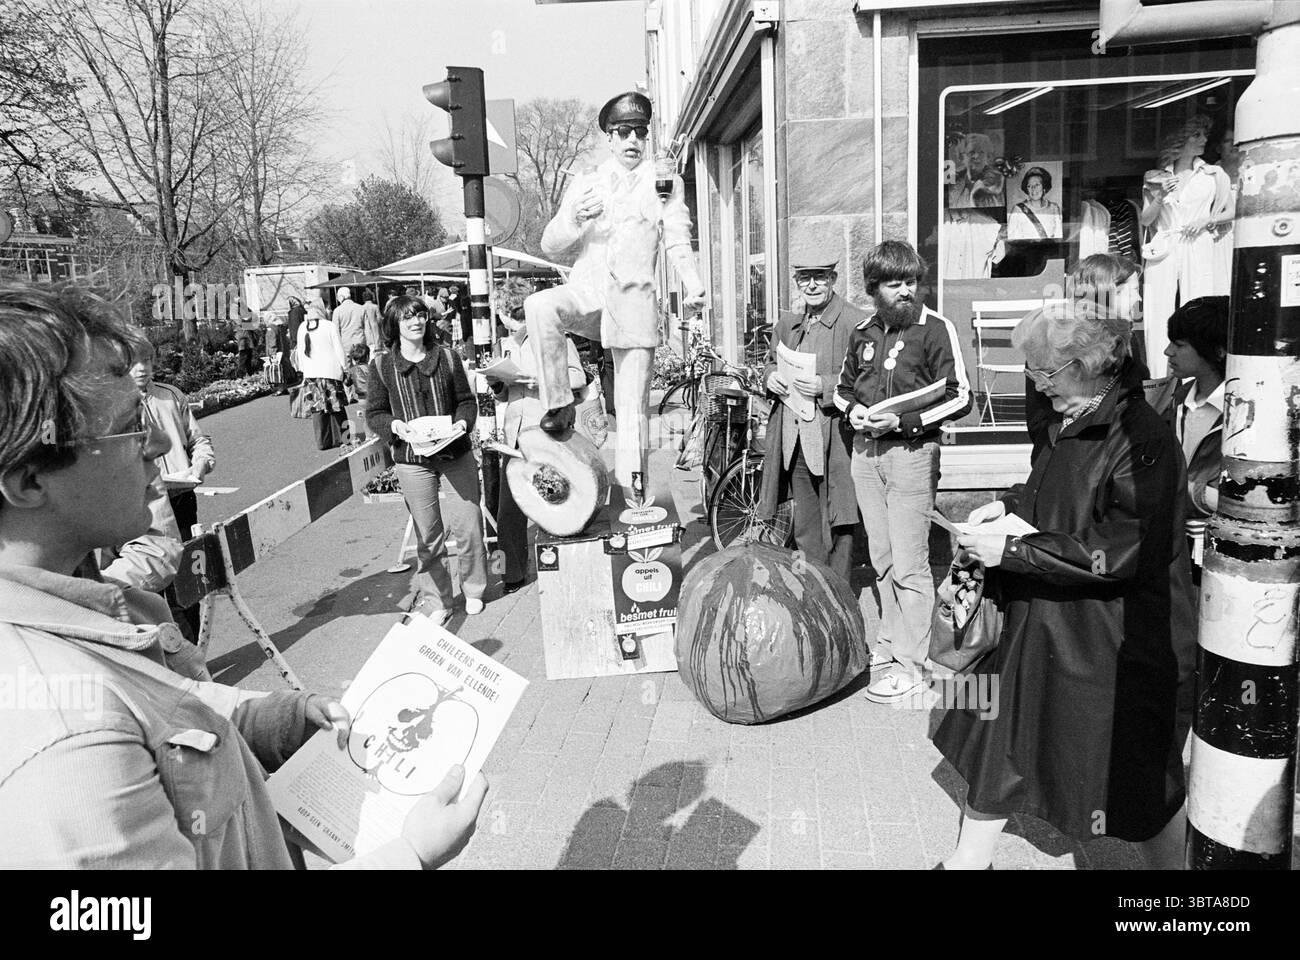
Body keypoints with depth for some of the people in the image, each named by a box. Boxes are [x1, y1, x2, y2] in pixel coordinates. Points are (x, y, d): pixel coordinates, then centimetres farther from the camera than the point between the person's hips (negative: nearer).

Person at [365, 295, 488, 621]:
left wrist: (462, 422, -11)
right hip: (412, 461, -1)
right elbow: (373, 414, 3)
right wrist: (394, 426, -17)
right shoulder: (381, 366, 0)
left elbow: (466, 400, 9)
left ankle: (474, 590, 24)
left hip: (456, 455, 1)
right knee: (428, 536, 6)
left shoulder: (447, 358, 3)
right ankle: (435, 600, 21)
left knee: (469, 526, 3)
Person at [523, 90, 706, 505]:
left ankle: (633, 492, 5)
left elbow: (678, 240, 5)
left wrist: (692, 283, -16)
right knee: (539, 306, -32)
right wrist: (574, 219, -11)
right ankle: (559, 405, -21)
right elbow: (551, 245, 12)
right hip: (586, 290, 2)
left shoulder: (665, 182, 13)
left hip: (635, 297, -1)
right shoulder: (586, 182, 16)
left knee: (633, 406, -5)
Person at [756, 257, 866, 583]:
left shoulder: (855, 323, -9)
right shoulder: (787, 323, 14)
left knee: (837, 531, 1)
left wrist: (824, 386, -22)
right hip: (794, 441, 7)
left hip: (834, 441, -7)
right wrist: (771, 377, 4)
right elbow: (771, 361, 27)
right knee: (804, 529, 16)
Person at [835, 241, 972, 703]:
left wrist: (902, 421, -18)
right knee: (881, 560, 13)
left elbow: (960, 397, -9)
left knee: (909, 564, -5)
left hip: (911, 451, -6)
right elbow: (844, 384, 24)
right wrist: (853, 409, 1)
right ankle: (889, 642, 27)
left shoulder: (935, 329, -6)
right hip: (865, 452, 6)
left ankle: (910, 665, 4)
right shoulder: (862, 333, 11)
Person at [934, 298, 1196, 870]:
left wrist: (1011, 551, -25)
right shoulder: (1071, 424, 5)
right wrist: (1011, 505, 2)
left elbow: (1117, 555, -28)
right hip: (1042, 628, 9)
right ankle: (969, 859, 37)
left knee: (1140, 785, 10)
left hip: (1117, 648, -9)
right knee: (1001, 742, 18)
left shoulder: (1142, 442, -24)